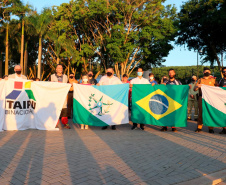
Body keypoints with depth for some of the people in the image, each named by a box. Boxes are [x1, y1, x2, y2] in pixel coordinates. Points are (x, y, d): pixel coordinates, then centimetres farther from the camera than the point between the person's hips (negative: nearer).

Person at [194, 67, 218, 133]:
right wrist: (197, 86, -11)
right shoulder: (200, 80, 16)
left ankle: (211, 128, 4)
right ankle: (199, 127, 4)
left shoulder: (212, 79, 15)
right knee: (201, 112, -2)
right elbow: (194, 89, 8)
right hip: (201, 98, 0)